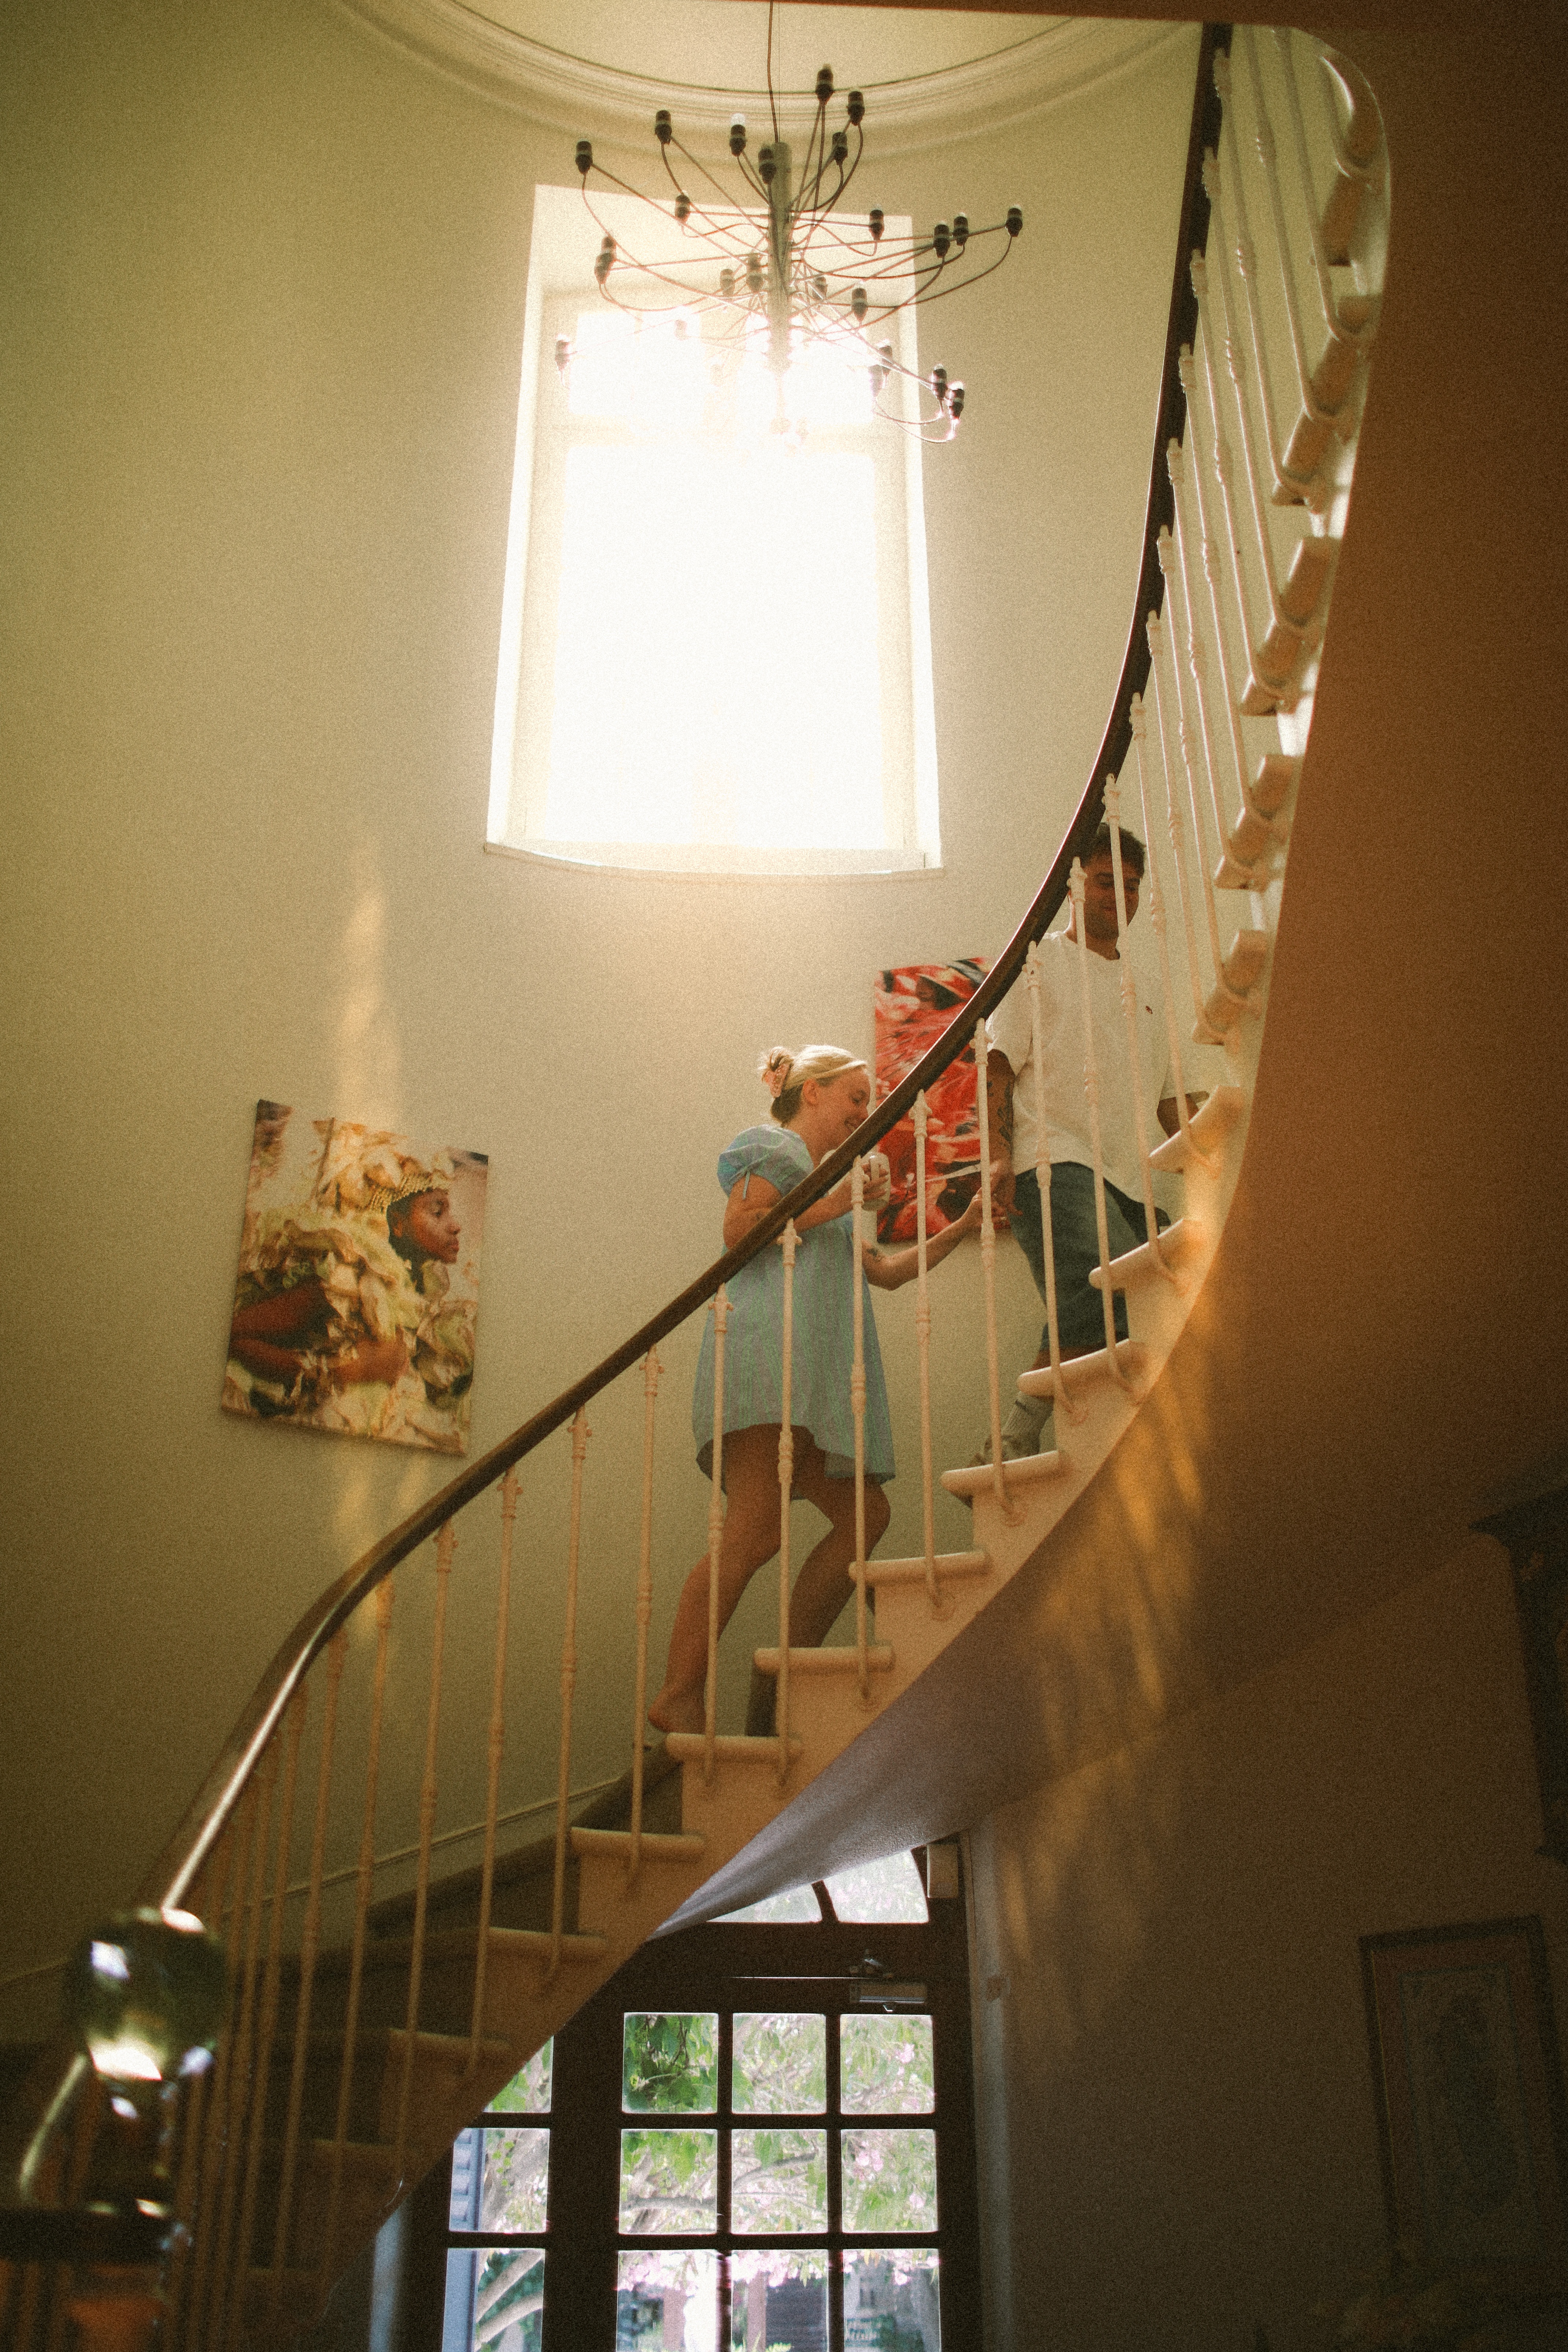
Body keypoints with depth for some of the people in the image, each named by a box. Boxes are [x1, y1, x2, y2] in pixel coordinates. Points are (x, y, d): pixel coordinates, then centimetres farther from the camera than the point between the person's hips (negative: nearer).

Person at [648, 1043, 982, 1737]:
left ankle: (780, 1681, -3)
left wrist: (962, 1228, 30)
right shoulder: (774, 1148, 10)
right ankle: (679, 1695, -25)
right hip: (768, 1348, -9)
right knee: (756, 1530, -20)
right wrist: (830, 1206, -7)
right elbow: (737, 1230, -7)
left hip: (814, 1376, 9)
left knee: (865, 1515, -2)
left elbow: (887, 1270, 35)